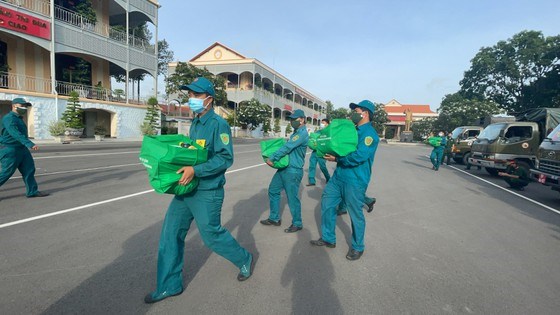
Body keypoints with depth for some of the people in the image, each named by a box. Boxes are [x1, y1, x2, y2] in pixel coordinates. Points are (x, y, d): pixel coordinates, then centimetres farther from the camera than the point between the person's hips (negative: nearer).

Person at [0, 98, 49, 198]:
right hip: (10, 150, -9)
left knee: (29, 170, 4)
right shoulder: (9, 118, -15)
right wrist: (29, 144, -42)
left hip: (22, 149, 9)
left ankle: (32, 191, 7)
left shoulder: (19, 118, 16)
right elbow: (15, 133, -31)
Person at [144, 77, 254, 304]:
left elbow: (225, 158, -23)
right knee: (171, 234, 8)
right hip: (186, 188, 8)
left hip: (207, 192, -8)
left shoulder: (218, 124, -15)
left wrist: (195, 170, -29)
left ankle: (245, 260, 32)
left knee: (212, 235, 6)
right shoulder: (195, 123, 11)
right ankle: (169, 286, 23)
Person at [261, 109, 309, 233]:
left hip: (293, 171, -10)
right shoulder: (296, 132, 16)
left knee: (292, 197, 0)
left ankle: (297, 224, 18)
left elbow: (287, 147, -23)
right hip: (283, 167, 10)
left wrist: (272, 158, -20)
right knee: (273, 190, 15)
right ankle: (274, 218, 28)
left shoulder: (302, 133, -16)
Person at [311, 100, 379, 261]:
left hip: (355, 181, -9)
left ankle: (357, 247, 25)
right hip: (338, 176, 9)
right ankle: (328, 238, 29)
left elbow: (359, 156, -26)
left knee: (356, 214, 5)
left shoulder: (369, 133, -14)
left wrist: (337, 159, -16)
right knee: (327, 204, 13)